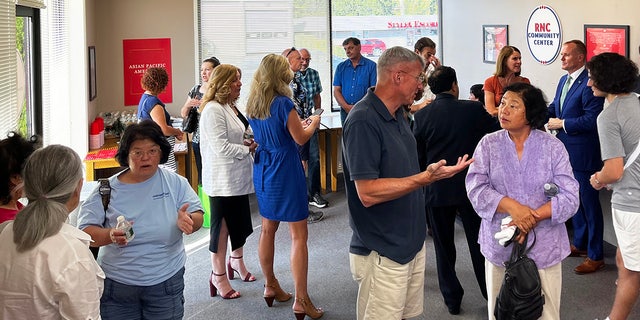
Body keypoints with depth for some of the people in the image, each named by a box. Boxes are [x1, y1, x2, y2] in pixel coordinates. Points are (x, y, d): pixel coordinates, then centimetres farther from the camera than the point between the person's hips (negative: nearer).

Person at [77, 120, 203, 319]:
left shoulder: (175, 183, -1)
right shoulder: (108, 189, -4)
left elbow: (197, 216, -3)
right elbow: (84, 231, -6)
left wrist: (188, 221, -27)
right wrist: (110, 235, -26)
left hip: (166, 282, 0)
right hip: (117, 285, 0)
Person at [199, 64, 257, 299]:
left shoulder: (232, 107, 11)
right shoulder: (213, 110, -19)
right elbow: (221, 147, -24)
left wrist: (249, 142, 4)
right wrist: (248, 149, -14)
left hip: (238, 177, 9)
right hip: (222, 180, -9)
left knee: (240, 222, 20)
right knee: (222, 227, 1)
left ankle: (236, 260, 40)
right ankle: (218, 276, 12)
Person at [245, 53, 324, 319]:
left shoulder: (253, 105, 5)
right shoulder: (283, 103, -18)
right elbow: (301, 138, -12)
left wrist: (298, 123, 21)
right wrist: (313, 123, 6)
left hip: (263, 170, 8)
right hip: (285, 171, -8)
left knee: (268, 229, 18)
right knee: (299, 235, -3)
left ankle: (270, 287, 30)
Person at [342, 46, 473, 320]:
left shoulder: (397, 116, 9)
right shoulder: (363, 121, -21)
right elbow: (368, 192, -27)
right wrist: (425, 178, -31)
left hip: (411, 243, 9)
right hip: (382, 254, -9)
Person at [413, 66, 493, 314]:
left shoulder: (421, 116, -6)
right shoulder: (475, 110, -9)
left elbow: (418, 157, 1)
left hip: (436, 191, 0)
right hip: (471, 187, 0)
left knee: (444, 247, 13)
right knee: (479, 243, 13)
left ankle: (452, 299, 19)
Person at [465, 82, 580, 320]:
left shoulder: (553, 146, -4)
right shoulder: (488, 144, -1)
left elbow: (569, 198, -9)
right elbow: (476, 188, -10)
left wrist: (531, 218, -21)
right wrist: (512, 206, -24)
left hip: (544, 246, -1)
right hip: (499, 245, 1)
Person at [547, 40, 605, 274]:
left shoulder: (589, 84, -19)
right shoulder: (564, 81, 11)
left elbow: (591, 119, -24)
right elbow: (554, 108, 13)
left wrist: (561, 124, -18)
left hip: (583, 153, -9)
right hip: (566, 150, 9)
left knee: (589, 202, 0)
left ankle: (595, 256, 10)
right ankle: (580, 244, 36)